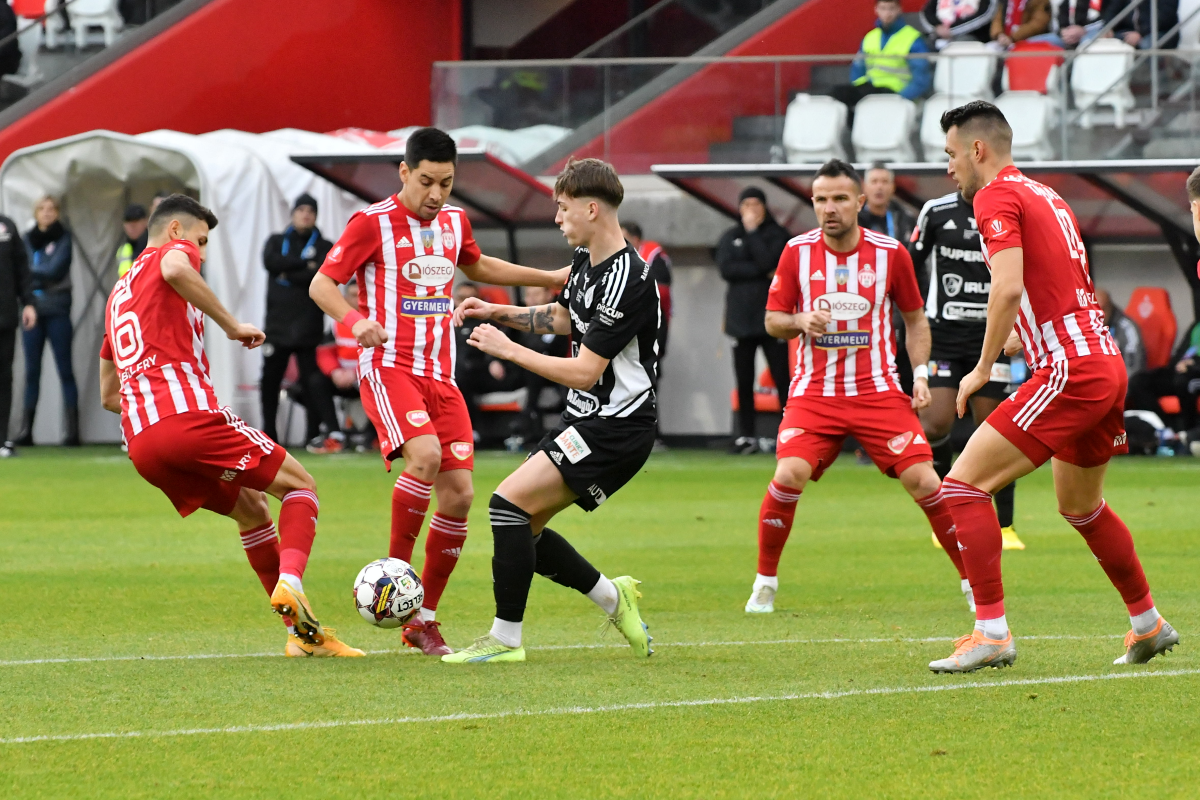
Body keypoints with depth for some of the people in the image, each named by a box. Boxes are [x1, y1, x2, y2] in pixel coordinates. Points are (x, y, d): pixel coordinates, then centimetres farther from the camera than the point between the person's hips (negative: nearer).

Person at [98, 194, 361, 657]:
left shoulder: (119, 294, 32)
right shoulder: (172, 251, 10)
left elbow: (108, 396, 35)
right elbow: (175, 270, -20)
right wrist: (231, 325, -12)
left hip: (140, 443, 8)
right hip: (188, 414, -8)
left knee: (251, 509, 22)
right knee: (299, 485, 4)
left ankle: (301, 632, 15)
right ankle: (289, 582, -24)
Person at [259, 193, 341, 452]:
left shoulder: (325, 247, 8)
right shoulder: (277, 241, 15)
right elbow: (270, 262, -7)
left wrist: (288, 273, -9)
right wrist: (305, 264, -9)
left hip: (308, 326, -4)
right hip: (277, 322, 4)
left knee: (314, 377, -13)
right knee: (270, 377, 7)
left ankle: (333, 432, -18)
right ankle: (268, 433, 19)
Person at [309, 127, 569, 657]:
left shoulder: (454, 221, 13)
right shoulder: (373, 223, -6)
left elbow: (476, 266, 34)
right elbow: (321, 284, -5)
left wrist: (550, 279, 33)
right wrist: (356, 321, -25)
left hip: (440, 374, 6)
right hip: (388, 366, -6)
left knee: (459, 491, -3)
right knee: (425, 455, -31)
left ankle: (424, 617, 9)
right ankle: (396, 568, -12)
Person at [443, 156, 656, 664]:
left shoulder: (626, 282, -22)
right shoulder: (586, 260, 8)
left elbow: (584, 372, -22)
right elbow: (562, 318, 29)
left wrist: (508, 350, -15)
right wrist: (498, 313, 17)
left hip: (616, 430, -10)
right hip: (585, 420, 10)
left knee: (510, 502, -18)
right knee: (522, 529, 8)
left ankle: (506, 638, -12)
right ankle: (612, 598, 24)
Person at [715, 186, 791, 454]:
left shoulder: (777, 234, 4)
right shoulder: (730, 238, 12)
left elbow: (769, 261, -13)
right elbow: (725, 269, -3)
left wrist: (752, 231, -6)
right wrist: (762, 272, -9)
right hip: (741, 318, 3)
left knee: (782, 377, -7)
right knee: (744, 380, 4)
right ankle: (746, 435, 9)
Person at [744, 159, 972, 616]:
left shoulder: (890, 253, -1)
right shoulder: (797, 252, -1)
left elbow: (915, 320, 12)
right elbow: (772, 320, 7)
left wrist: (920, 374, -1)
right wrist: (801, 322, -14)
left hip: (878, 389, 0)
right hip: (813, 391, 0)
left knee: (921, 478, -12)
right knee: (790, 474, -22)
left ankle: (973, 580, 5)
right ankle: (765, 582, -2)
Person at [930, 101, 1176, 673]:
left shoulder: (996, 196, -6)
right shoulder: (1046, 197, 21)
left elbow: (1009, 286, -20)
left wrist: (984, 367, -13)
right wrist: (1012, 346, 25)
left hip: (1070, 371, -9)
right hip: (1106, 366, 9)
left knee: (964, 486, -9)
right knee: (1081, 507, 27)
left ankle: (991, 632, -15)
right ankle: (1148, 625, 36)